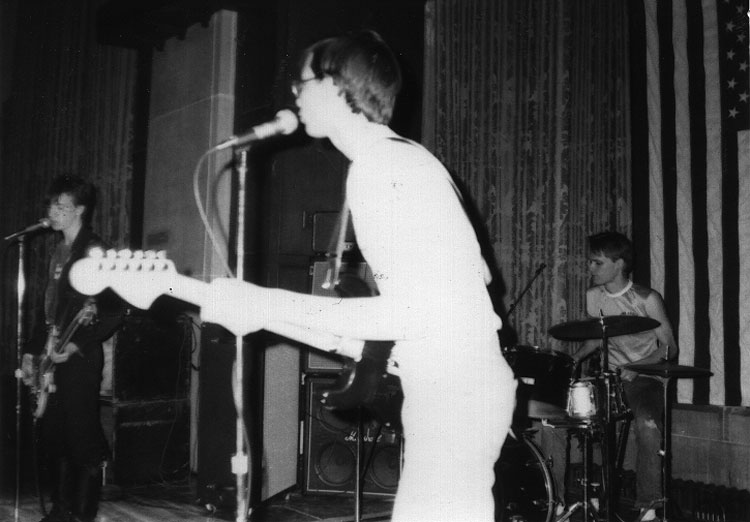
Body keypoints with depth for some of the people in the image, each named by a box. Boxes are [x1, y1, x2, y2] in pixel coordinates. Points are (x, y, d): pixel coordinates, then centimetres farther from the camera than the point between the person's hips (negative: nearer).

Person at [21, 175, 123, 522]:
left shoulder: (95, 252, -9)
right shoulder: (59, 252, 16)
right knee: (52, 438, 12)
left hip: (79, 360, -8)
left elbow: (113, 311, -15)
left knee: (83, 440, -4)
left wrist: (76, 345, -19)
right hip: (52, 360, 8)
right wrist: (32, 350, 17)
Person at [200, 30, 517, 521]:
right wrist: (365, 332, 17)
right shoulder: (406, 155, 15)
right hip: (463, 383, 10)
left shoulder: (376, 166, -15)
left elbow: (411, 311, -23)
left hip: (451, 392, -10)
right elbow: (474, 272, 18)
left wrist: (268, 306, -20)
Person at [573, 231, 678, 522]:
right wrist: (574, 359, 0)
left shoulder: (647, 299, -12)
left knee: (647, 424, -35)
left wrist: (635, 367, -23)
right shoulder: (593, 297, 4)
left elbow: (669, 348, -8)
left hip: (645, 378, -5)